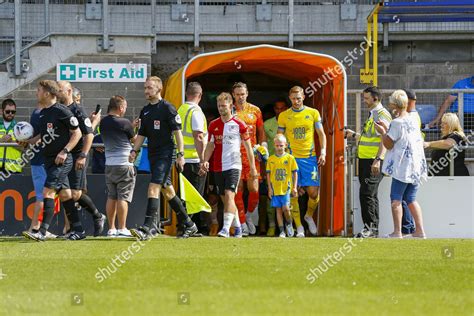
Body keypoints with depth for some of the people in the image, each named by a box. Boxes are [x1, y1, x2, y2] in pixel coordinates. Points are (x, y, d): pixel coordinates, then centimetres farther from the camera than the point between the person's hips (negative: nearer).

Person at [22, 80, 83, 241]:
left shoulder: (62, 111, -14)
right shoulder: (43, 113, 11)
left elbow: (77, 133, -10)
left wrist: (64, 151, -19)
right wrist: (29, 141, 10)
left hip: (61, 160, -9)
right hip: (49, 159, 9)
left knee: (48, 192, -14)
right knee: (64, 194, 10)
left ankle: (42, 231, -15)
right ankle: (78, 229, 16)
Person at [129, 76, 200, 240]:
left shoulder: (167, 108, -8)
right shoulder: (145, 111, 14)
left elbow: (177, 132, -10)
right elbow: (141, 134, 20)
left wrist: (180, 155, -15)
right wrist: (134, 150, 6)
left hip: (166, 154, -8)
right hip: (153, 154, 8)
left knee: (153, 189, -18)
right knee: (167, 191, 13)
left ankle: (148, 228, -24)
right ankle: (189, 225, 24)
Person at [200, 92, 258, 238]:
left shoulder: (239, 124, -2)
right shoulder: (213, 125, 8)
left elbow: (248, 146, 4)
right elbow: (210, 145, 11)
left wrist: (253, 167, 4)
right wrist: (205, 161, -6)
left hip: (234, 165, -5)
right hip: (218, 167, 5)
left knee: (229, 196, -19)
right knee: (225, 199, 9)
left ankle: (226, 228, -26)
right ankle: (237, 226, 24)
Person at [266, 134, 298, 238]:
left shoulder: (290, 158, 1)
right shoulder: (271, 159, 5)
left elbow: (295, 173, 4)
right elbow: (268, 174, 8)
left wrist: (295, 187, -1)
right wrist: (270, 188, 3)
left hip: (286, 188, -2)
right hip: (275, 189, 2)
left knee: (285, 208, -12)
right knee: (278, 210, 4)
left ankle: (289, 224, 16)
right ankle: (282, 231, 9)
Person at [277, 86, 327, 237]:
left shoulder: (313, 113, 6)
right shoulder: (284, 116, 5)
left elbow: (321, 134, 11)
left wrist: (323, 152, -1)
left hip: (310, 157, 0)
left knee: (314, 192, -3)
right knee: (293, 193, -6)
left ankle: (309, 216, 26)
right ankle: (299, 227, 1)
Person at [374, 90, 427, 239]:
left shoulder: (397, 123, -14)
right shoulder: (413, 120, 10)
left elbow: (388, 144, -8)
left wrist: (382, 132, 5)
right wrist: (387, 128, 22)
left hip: (402, 167, -8)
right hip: (416, 167, 8)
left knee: (396, 198, 0)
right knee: (411, 199, 13)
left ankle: (397, 232, -4)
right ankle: (420, 231, 9)